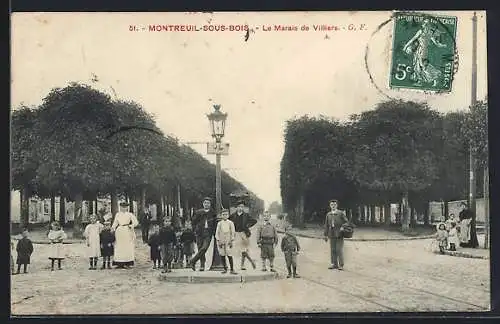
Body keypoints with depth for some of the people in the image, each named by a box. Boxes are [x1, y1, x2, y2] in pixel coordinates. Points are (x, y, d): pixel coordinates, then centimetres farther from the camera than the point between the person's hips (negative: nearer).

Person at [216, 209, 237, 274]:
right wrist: (218, 241, -3)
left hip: (228, 241, -2)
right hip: (221, 241, 2)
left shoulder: (230, 223, 4)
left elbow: (233, 233, 4)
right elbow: (217, 233, 6)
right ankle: (225, 269, 14)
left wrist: (232, 241, -2)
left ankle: (232, 269, -4)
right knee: (222, 255, 2)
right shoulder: (219, 223, 6)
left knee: (229, 255, -8)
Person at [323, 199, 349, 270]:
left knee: (339, 250, -5)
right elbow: (326, 225, 13)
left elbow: (346, 221, 3)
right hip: (332, 234, 4)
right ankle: (334, 264, 13)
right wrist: (326, 235, 11)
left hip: (339, 234, -4)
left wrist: (343, 228, -13)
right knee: (333, 250, 5)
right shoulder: (328, 214, 11)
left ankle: (341, 265, 1)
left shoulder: (341, 213, 1)